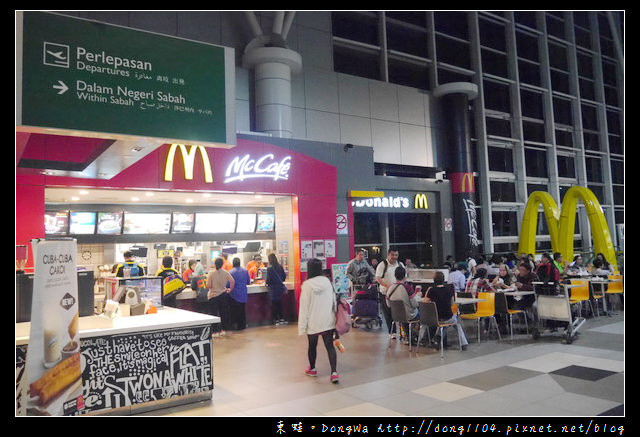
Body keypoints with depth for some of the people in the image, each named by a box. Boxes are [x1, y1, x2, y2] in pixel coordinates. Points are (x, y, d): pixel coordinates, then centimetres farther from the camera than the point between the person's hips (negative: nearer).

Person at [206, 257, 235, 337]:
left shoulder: (211, 273, -12)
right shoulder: (225, 273, -5)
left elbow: (208, 286, -15)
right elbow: (232, 281, -13)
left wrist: (213, 287, 7)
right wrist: (230, 289, 3)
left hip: (213, 296, -3)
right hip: (223, 295, 3)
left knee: (214, 314, 6)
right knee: (224, 313, 14)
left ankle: (216, 331, 7)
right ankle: (223, 330, 20)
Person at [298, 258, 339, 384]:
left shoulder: (307, 285, -13)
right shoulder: (327, 281, -1)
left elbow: (304, 306, -10)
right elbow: (334, 301, 6)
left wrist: (302, 326, -5)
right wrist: (334, 316, 19)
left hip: (313, 322, -2)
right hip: (328, 321, 3)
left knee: (312, 345, 16)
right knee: (330, 346, 3)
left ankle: (312, 369, 34)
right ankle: (334, 372, -8)